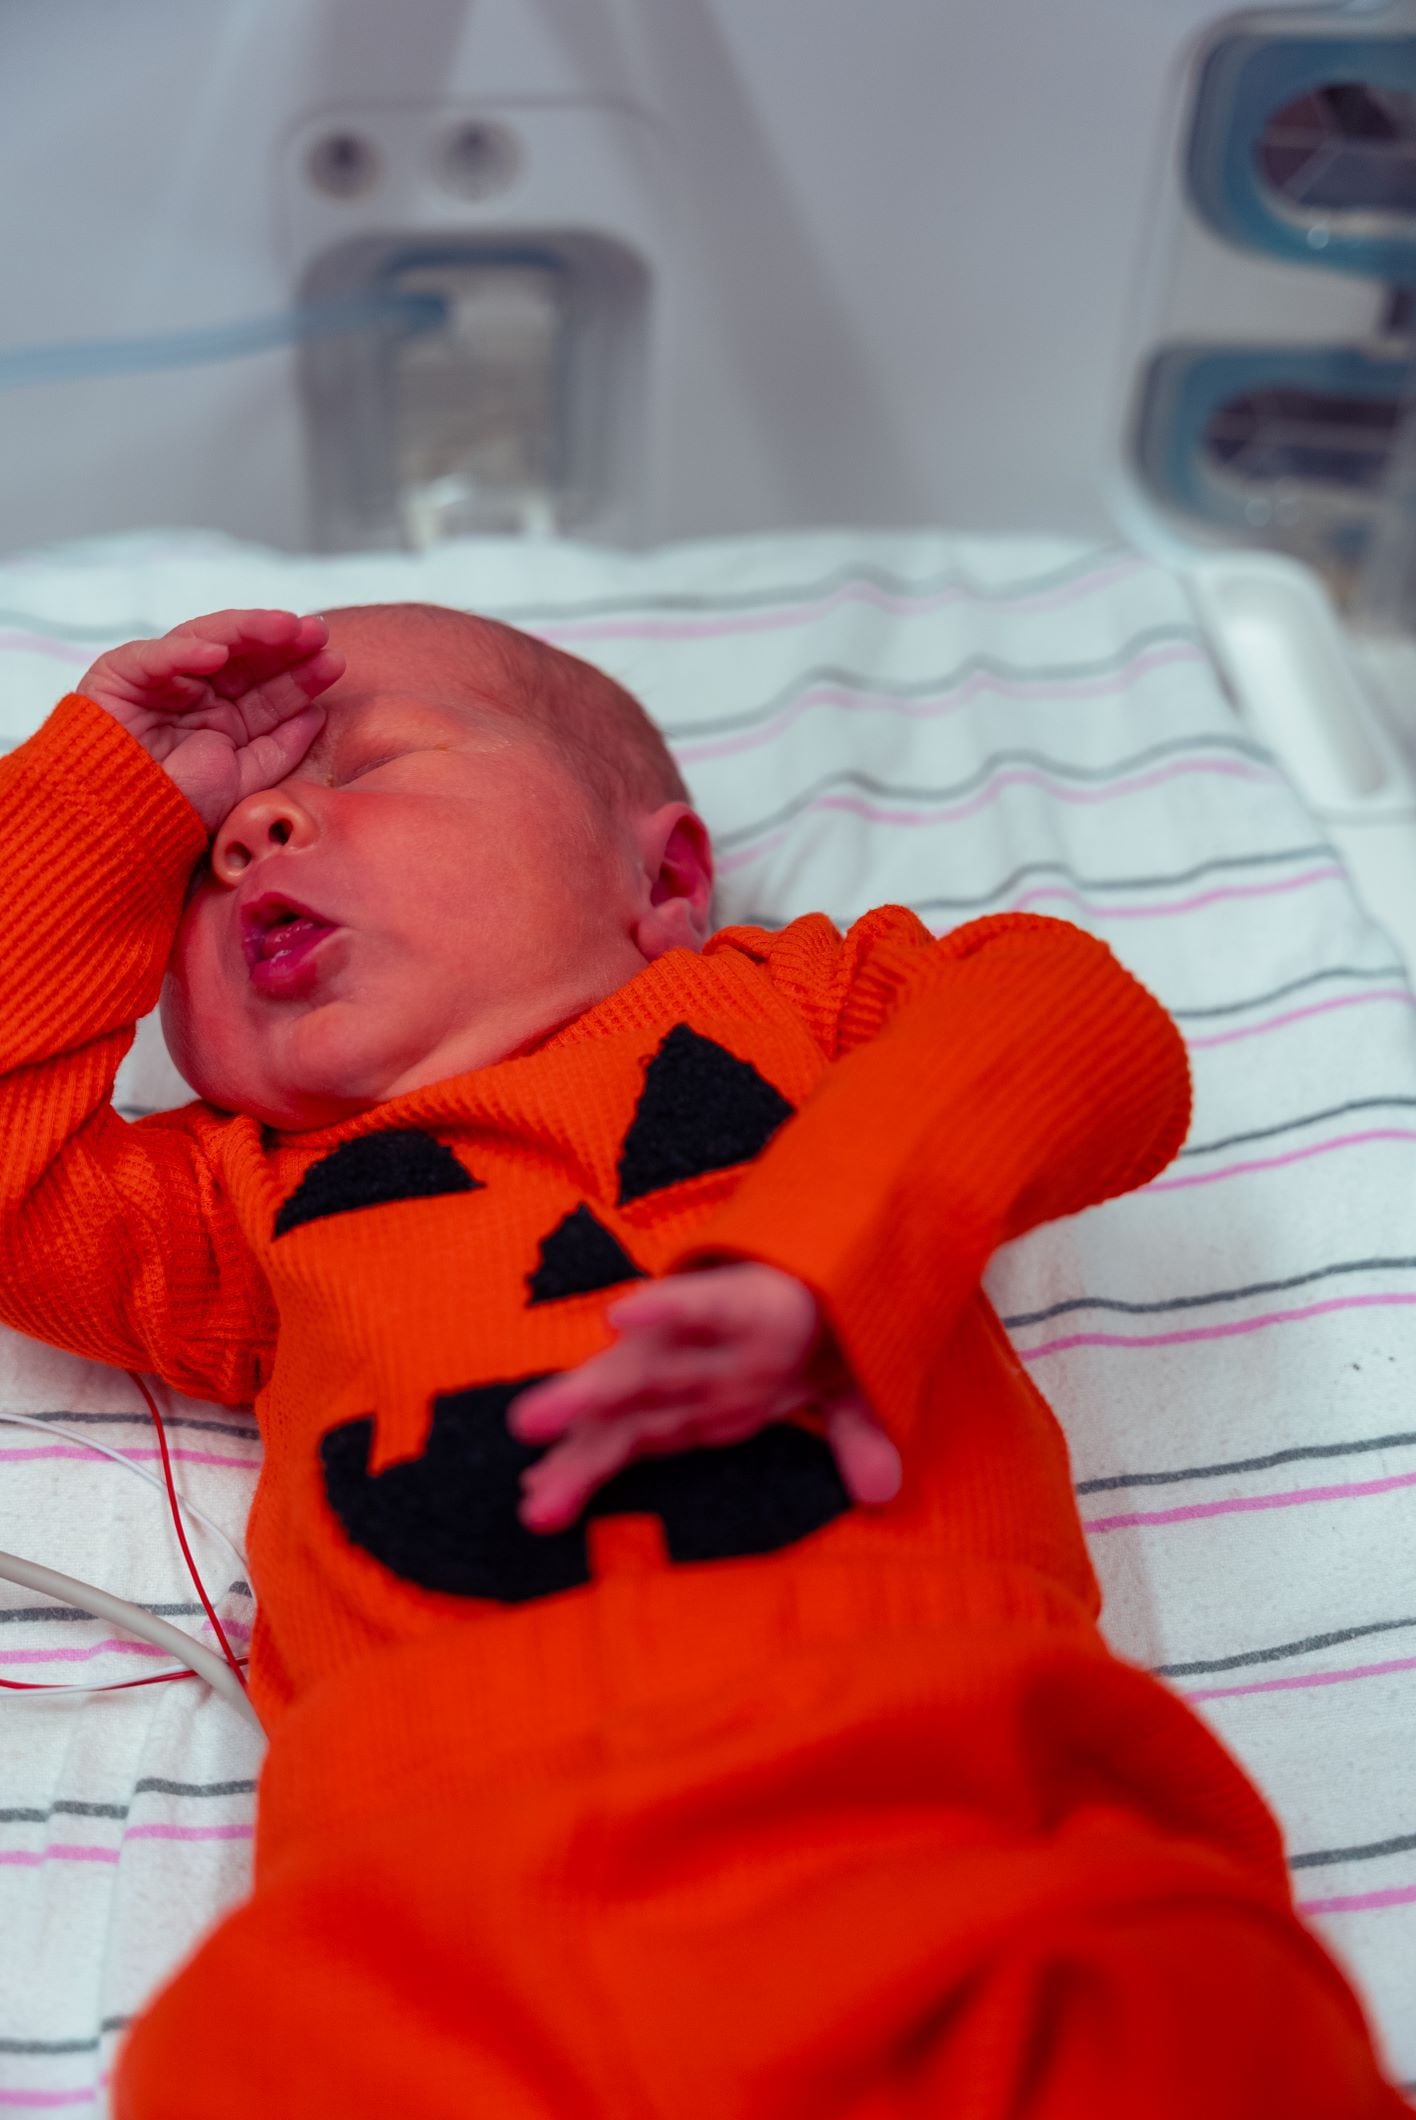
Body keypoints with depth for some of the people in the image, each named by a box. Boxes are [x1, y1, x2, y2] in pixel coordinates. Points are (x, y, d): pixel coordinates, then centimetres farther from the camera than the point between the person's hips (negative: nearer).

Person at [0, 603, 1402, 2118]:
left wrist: (810, 1267, -13)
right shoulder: (253, 1202, 31)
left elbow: (1098, 1035, 8)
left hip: (933, 1763, -1)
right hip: (445, 1841, 2)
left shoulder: (791, 998, 24)